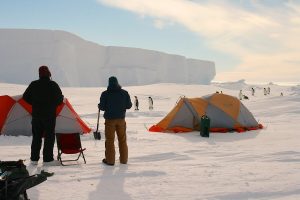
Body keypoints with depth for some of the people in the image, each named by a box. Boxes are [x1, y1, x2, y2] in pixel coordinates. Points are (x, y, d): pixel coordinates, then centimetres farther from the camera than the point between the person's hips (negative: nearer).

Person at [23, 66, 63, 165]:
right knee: (49, 137, 3)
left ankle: (34, 158, 14)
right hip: (50, 115, -3)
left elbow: (26, 97, 6)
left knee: (36, 137, 12)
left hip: (36, 115, 3)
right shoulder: (53, 85, -8)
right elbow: (60, 99, -6)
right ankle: (47, 159, 2)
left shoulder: (34, 85, 0)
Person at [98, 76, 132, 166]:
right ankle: (124, 159, 21)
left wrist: (99, 106, 13)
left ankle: (110, 160, 7)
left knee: (110, 140, 5)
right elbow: (129, 105, 1)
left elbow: (102, 107, -9)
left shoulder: (105, 94, -10)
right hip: (121, 119, 3)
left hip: (110, 119, -3)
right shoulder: (124, 93, -2)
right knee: (122, 140, 13)